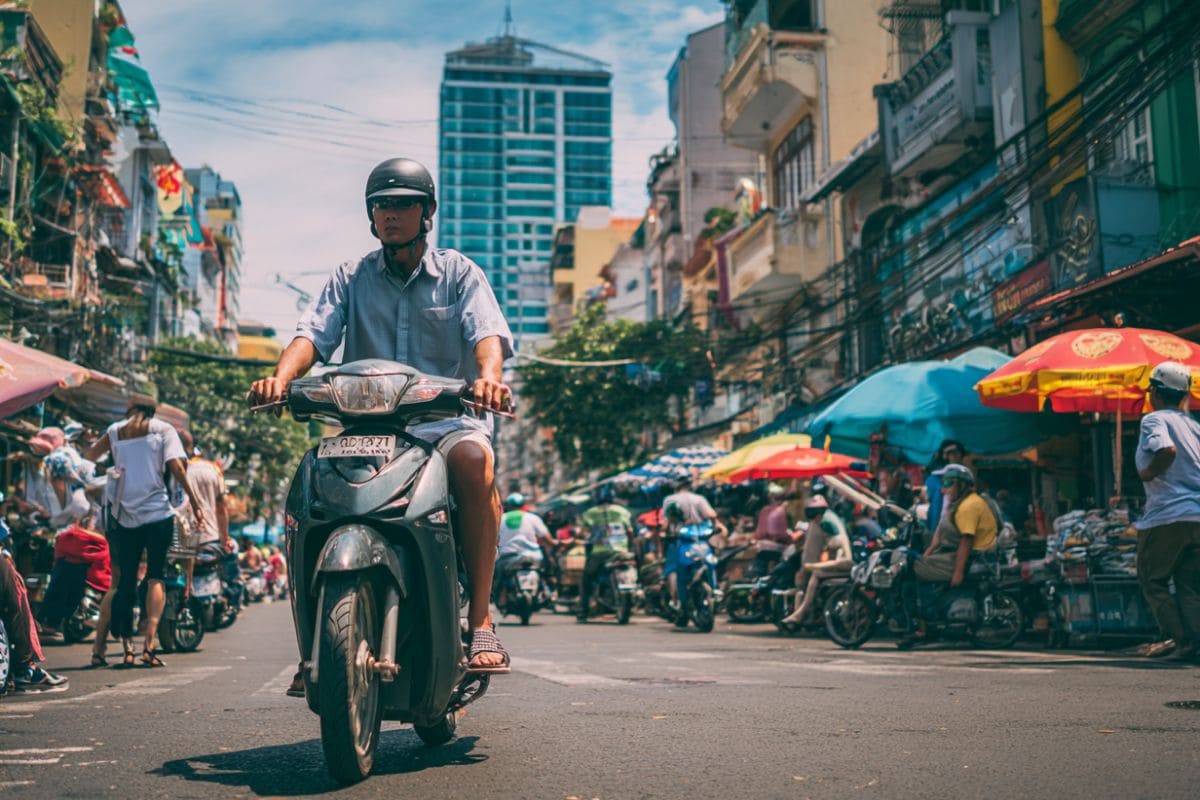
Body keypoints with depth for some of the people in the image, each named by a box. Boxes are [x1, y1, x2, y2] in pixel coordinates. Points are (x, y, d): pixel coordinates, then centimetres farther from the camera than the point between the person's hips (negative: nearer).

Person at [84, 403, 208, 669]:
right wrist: (195, 504, -7)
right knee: (156, 575, 1)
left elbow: (90, 457, 18)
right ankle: (149, 644, -13)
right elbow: (177, 468, -9)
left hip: (125, 516, 3)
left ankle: (127, 649, 3)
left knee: (126, 580, 8)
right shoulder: (163, 429, 1)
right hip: (158, 512, -3)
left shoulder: (115, 430, 10)